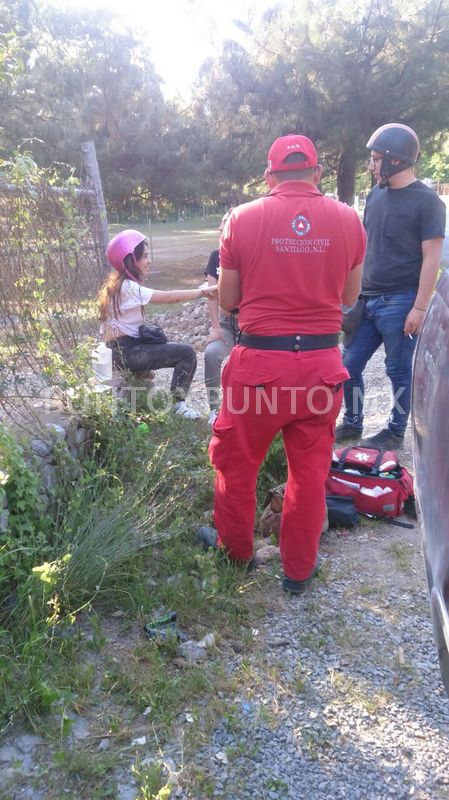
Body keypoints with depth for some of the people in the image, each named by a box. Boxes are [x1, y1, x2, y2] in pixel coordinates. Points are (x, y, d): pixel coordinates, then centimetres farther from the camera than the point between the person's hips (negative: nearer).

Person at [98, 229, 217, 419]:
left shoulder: (117, 283, 12)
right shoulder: (127, 287, -20)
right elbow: (169, 297, -20)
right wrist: (203, 292, -15)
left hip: (123, 348, 10)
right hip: (126, 352, -10)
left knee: (179, 350, 20)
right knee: (187, 353, -10)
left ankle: (175, 400, 23)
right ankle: (177, 403, -1)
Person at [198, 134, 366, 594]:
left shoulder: (242, 219, -4)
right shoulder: (348, 220, 1)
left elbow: (227, 300, 4)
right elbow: (350, 297, 11)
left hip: (258, 361, -2)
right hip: (322, 363, 2)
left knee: (236, 460, 18)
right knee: (310, 470, 15)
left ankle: (234, 547, 38)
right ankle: (299, 569, 29)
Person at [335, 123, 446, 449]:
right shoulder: (376, 195, 12)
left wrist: (420, 307, -15)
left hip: (400, 302, -7)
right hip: (368, 299, 7)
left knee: (399, 371, 5)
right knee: (349, 365, 9)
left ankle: (396, 432, 20)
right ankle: (352, 423, 27)